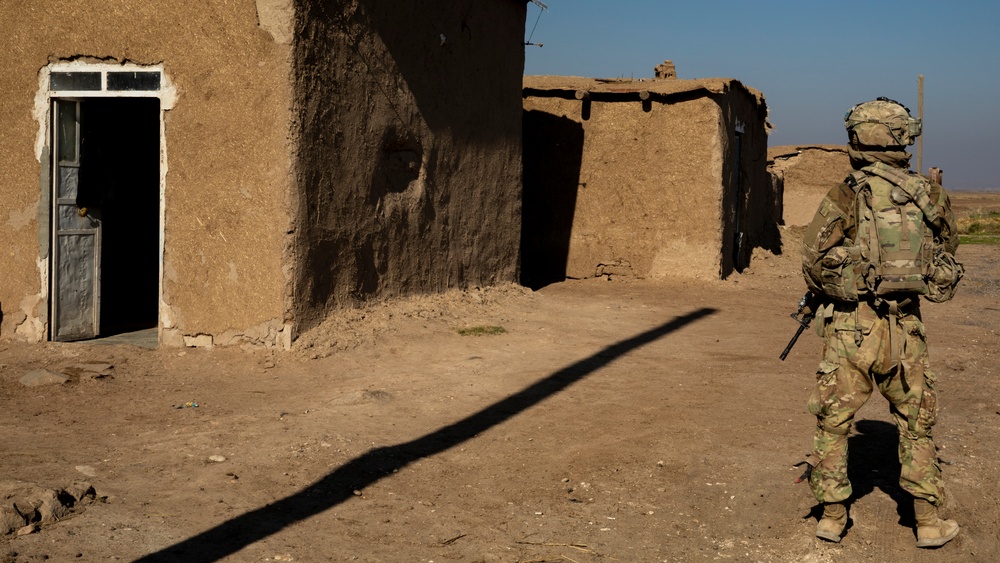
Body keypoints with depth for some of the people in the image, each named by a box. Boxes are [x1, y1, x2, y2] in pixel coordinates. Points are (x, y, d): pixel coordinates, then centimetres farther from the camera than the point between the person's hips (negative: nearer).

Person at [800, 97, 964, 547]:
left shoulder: (846, 197, -8)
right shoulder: (929, 196, 2)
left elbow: (814, 260, -10)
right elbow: (947, 252, 14)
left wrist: (827, 293, 9)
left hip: (851, 328, -3)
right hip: (905, 328, 3)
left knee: (833, 421, 11)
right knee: (916, 424, 16)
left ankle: (832, 515, 14)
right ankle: (928, 522, 17)